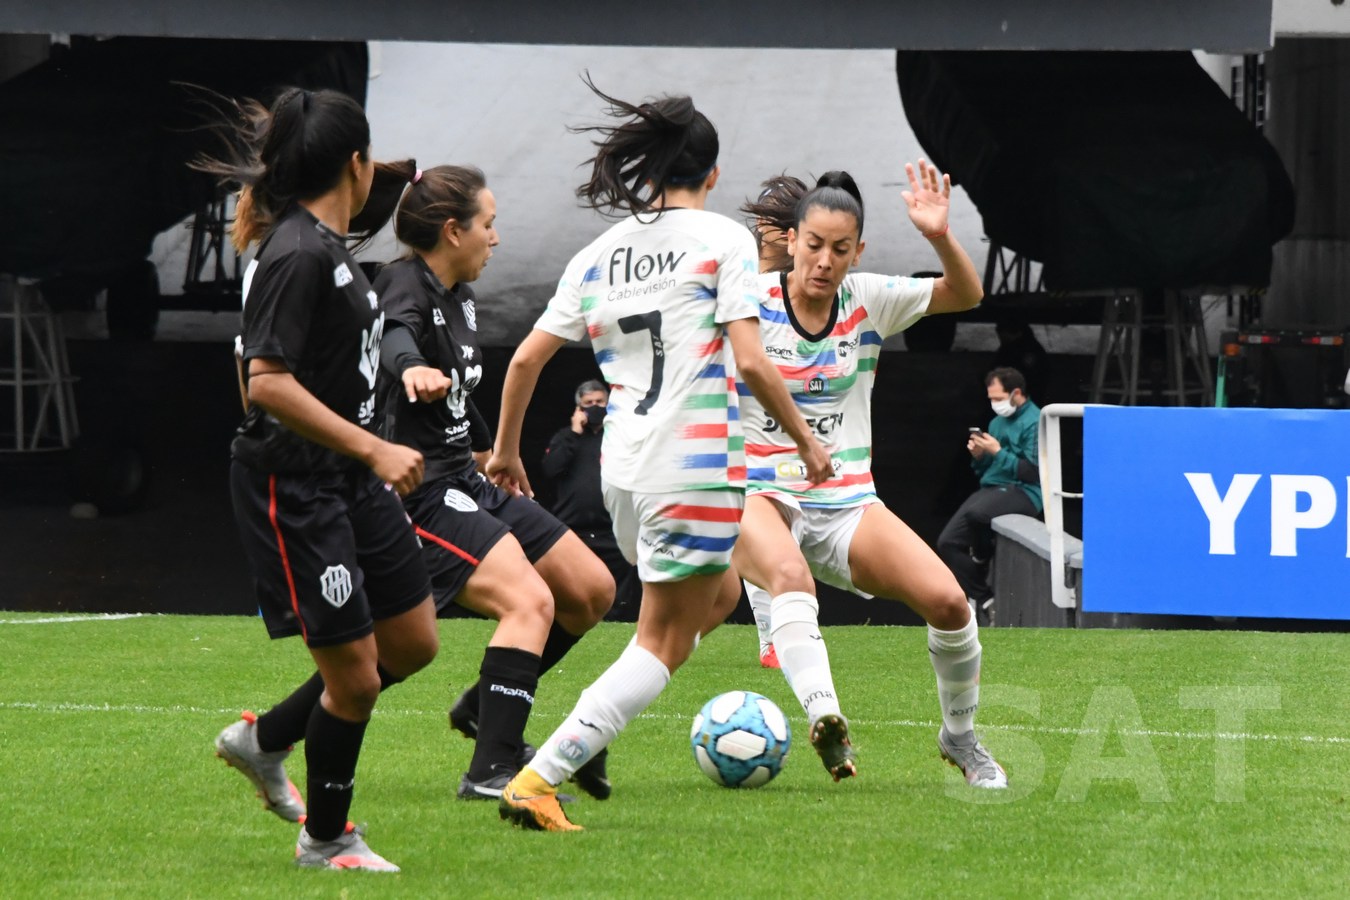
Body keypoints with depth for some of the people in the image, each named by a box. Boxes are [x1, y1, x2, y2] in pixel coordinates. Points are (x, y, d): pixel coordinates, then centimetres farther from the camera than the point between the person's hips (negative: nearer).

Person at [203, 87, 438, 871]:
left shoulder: (329, 245, 10)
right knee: (354, 674, -3)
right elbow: (269, 383, -27)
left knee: (413, 643, 14)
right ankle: (326, 839, 16)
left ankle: (264, 740, 29)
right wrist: (373, 449, -26)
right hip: (292, 487, -10)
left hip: (349, 480, 10)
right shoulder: (298, 256, -20)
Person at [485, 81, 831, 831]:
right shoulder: (723, 239, -4)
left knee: (718, 590, 28)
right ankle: (540, 778, -13)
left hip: (623, 468, 6)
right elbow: (750, 359, -12)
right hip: (697, 466, -6)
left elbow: (528, 357, 9)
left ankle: (594, 723, 14)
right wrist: (805, 438, -1)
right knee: (664, 644, 0)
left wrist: (506, 448, 22)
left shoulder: (600, 255, 10)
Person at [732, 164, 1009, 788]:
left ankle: (960, 737, 8)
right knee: (791, 575, -39)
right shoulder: (750, 302, -6)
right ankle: (824, 717, -56)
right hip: (761, 496, -3)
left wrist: (940, 237, -22)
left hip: (848, 503, 3)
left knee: (947, 601, -16)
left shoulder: (870, 300, 2)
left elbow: (967, 295, -5)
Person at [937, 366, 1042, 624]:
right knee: (948, 542, -7)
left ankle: (981, 559, -4)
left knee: (974, 512, -37)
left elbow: (1034, 472, -16)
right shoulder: (998, 421, 20)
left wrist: (998, 452, -15)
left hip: (1023, 494, -9)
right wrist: (979, 456, 3)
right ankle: (983, 600, -3)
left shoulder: (1034, 423, -7)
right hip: (991, 488, 9)